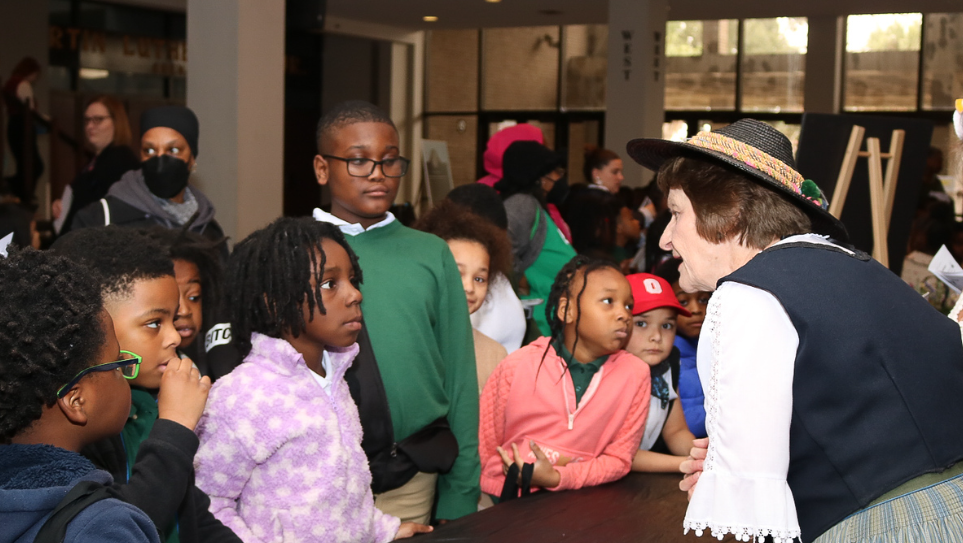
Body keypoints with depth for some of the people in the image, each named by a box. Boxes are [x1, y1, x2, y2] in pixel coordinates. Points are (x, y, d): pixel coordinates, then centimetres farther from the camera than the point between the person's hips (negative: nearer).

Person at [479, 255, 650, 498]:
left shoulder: (635, 375, -3)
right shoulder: (518, 367, -3)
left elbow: (619, 459, 1)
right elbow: (482, 447, 5)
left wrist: (556, 478, -12)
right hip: (505, 501, -1)